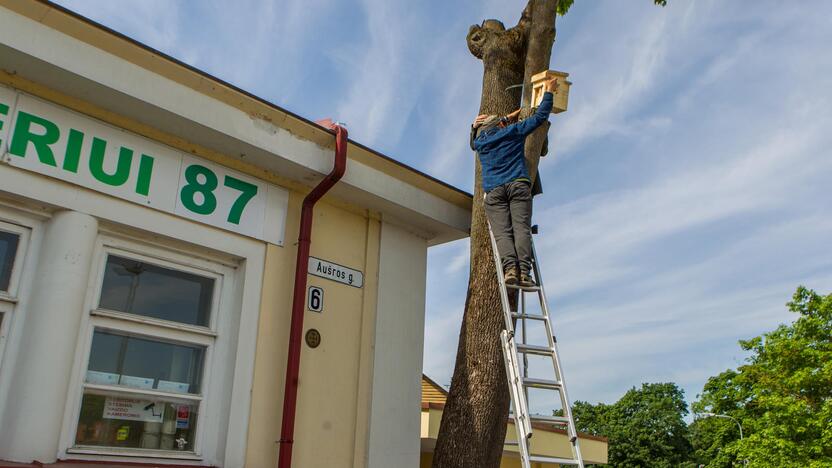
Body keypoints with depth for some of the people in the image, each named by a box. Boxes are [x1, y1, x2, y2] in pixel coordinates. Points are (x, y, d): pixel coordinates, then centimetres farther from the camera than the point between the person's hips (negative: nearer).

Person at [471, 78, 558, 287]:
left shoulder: (479, 142, 22)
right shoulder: (513, 132, 16)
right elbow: (540, 116, 19)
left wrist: (510, 116, 54)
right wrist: (549, 92, 31)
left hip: (493, 191, 1)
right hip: (518, 185, -1)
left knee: (502, 232, -11)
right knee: (521, 228, -12)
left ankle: (510, 268, -32)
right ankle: (524, 271, -28)